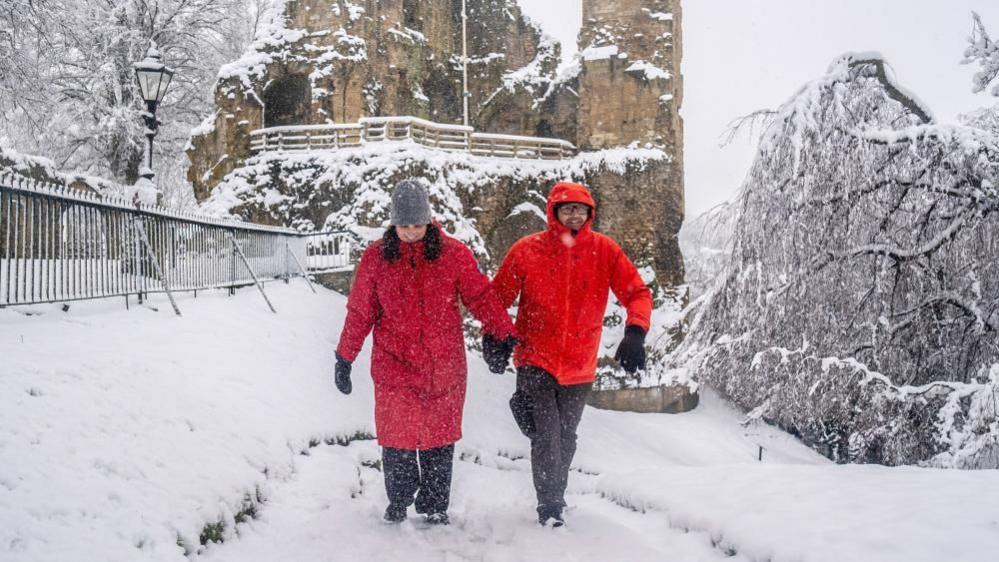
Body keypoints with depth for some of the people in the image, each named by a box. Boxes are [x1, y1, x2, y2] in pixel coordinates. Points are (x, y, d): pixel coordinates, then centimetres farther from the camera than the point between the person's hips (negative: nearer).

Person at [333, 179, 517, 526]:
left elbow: (480, 296, 1)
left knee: (440, 437, 8)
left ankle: (434, 507, 23)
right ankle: (398, 503, 25)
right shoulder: (376, 257, 2)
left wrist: (503, 333, -9)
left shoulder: (454, 254, 0)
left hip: (445, 366, 0)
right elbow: (360, 312, 7)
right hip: (394, 365, 0)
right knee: (397, 436, 4)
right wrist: (344, 358, 9)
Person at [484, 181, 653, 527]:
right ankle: (549, 507, 5)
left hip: (580, 367, 3)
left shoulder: (605, 251, -6)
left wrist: (635, 334, -22)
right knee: (547, 436, -12)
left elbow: (638, 293, -6)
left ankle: (554, 500, 38)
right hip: (535, 362, -2)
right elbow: (498, 296, 0)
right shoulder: (527, 250, -9)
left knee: (565, 439, 17)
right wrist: (494, 336, -13)